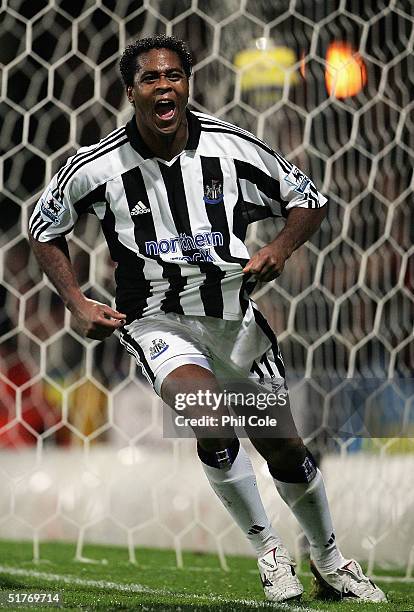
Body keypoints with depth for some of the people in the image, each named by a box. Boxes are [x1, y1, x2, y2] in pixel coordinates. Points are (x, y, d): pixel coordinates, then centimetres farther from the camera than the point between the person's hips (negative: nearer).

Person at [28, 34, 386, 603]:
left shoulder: (233, 147, -10)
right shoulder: (96, 166, -12)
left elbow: (307, 199, 4)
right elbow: (45, 228, 6)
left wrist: (280, 247, -15)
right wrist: (78, 304, -4)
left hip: (235, 316, 3)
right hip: (158, 321, -2)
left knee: (286, 451, 9)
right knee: (213, 423, -29)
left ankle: (329, 560, 35)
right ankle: (267, 550, -7)